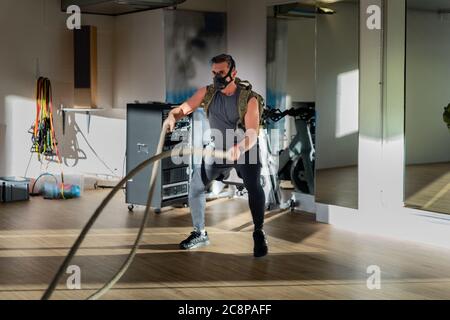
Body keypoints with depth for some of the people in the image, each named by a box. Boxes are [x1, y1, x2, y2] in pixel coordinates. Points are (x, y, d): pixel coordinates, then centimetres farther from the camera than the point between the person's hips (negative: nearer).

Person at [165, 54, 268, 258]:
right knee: (196, 186, -1)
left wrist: (238, 149, -50)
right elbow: (184, 108, -14)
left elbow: (252, 134, -30)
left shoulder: (248, 99, -21)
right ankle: (200, 234, 17)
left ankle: (259, 234, -9)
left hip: (245, 150, -5)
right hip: (218, 149, 5)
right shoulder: (208, 93, -9)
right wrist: (173, 116, -38)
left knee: (254, 187, -27)